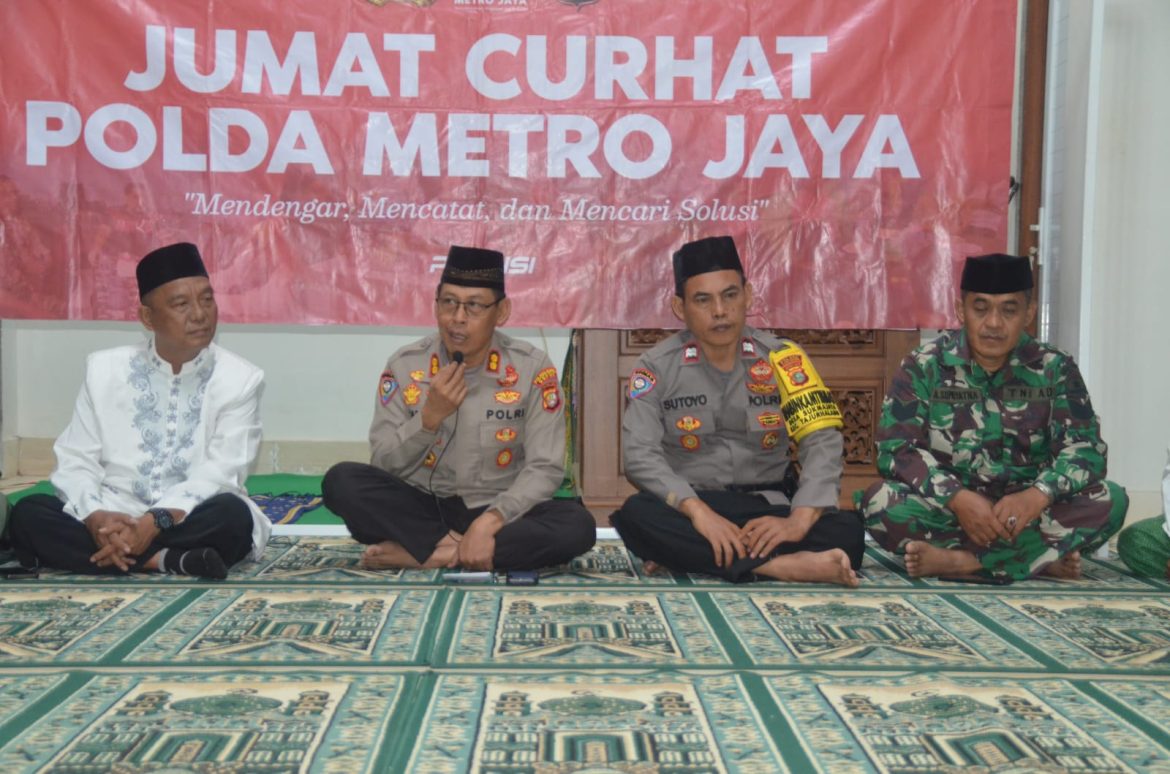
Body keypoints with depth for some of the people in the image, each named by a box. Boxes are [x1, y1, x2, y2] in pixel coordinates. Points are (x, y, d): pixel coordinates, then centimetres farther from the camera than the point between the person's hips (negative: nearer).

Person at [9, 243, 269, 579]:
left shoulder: (240, 379, -3)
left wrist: (156, 521, -27)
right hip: (113, 521, 3)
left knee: (232, 515, -33)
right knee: (28, 513, -22)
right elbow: (74, 461, 1)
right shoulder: (104, 369, 5)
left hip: (192, 522, -3)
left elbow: (220, 473, -12)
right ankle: (168, 560, -27)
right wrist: (96, 517, -20)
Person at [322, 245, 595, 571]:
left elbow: (544, 468, -11)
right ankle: (456, 547, -22)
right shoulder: (404, 366, -4)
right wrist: (430, 416, -21)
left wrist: (490, 521, -26)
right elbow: (383, 464, -5)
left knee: (577, 525, -30)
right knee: (341, 480, -24)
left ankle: (425, 554, -24)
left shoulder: (532, 368, -8)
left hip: (498, 514, 0)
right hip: (423, 510, 1)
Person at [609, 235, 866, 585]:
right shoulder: (657, 366, -3)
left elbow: (822, 442, -10)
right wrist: (698, 511, -30)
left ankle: (690, 557, -25)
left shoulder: (782, 359, -1)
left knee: (847, 530, -27)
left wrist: (798, 521, -28)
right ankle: (782, 565, -32)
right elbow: (640, 453, -14)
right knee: (636, 515, -33)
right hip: (690, 510, -1)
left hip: (767, 509, 1)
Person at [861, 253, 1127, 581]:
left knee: (1109, 500, -24)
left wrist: (1038, 495, -28)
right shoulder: (924, 366, -4)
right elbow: (896, 448, -13)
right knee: (880, 501, -30)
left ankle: (957, 561, -26)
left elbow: (1086, 448, -8)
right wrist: (957, 497, -29)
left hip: (1025, 510, 2)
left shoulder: (1055, 369, 0)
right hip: (948, 508, -2)